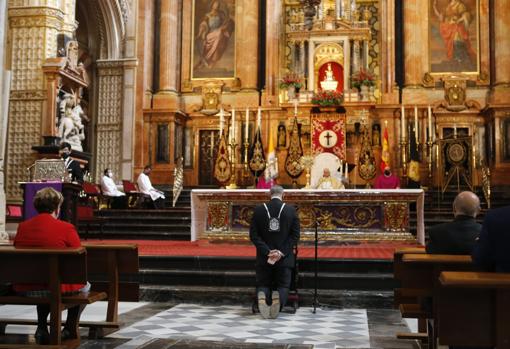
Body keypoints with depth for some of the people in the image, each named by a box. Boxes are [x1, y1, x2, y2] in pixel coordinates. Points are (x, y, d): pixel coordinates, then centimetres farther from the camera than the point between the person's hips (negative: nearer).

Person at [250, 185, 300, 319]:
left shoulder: (258, 210, -2)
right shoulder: (291, 210, -3)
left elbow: (253, 235, -5)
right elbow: (295, 235, -7)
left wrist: (267, 252, -8)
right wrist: (282, 252, -9)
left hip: (263, 257, 1)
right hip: (285, 258, 0)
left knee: (263, 285, 14)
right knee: (283, 286, 11)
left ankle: (262, 295, -23)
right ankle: (278, 296, -25)